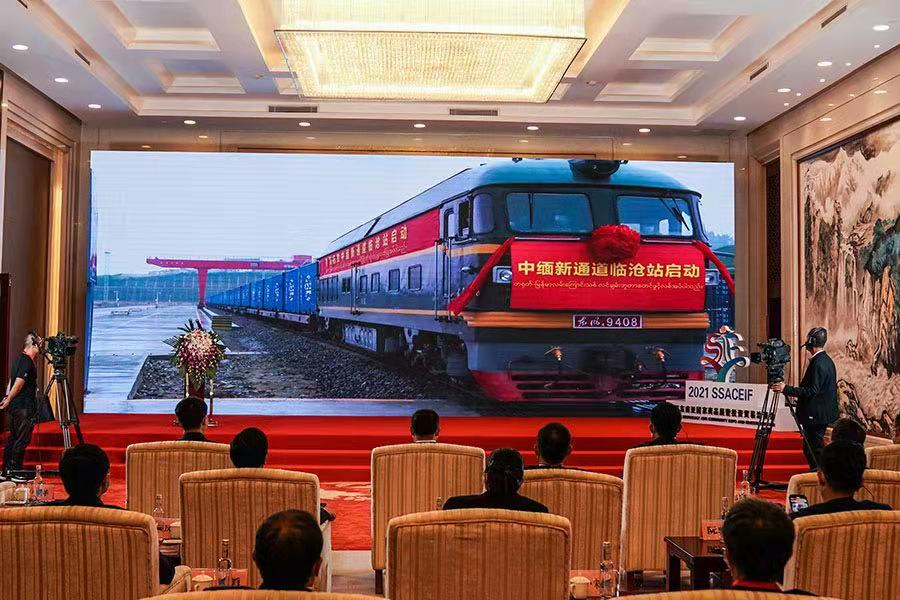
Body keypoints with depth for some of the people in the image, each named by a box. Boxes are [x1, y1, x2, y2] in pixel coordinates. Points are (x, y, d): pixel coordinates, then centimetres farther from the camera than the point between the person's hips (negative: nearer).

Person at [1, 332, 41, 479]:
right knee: (22, 440, -4)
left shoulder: (19, 358, 14)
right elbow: (18, 385, -20)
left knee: (13, 439, 13)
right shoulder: (27, 362, -17)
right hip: (23, 408, -10)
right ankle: (15, 472, -1)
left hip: (14, 407, 10)